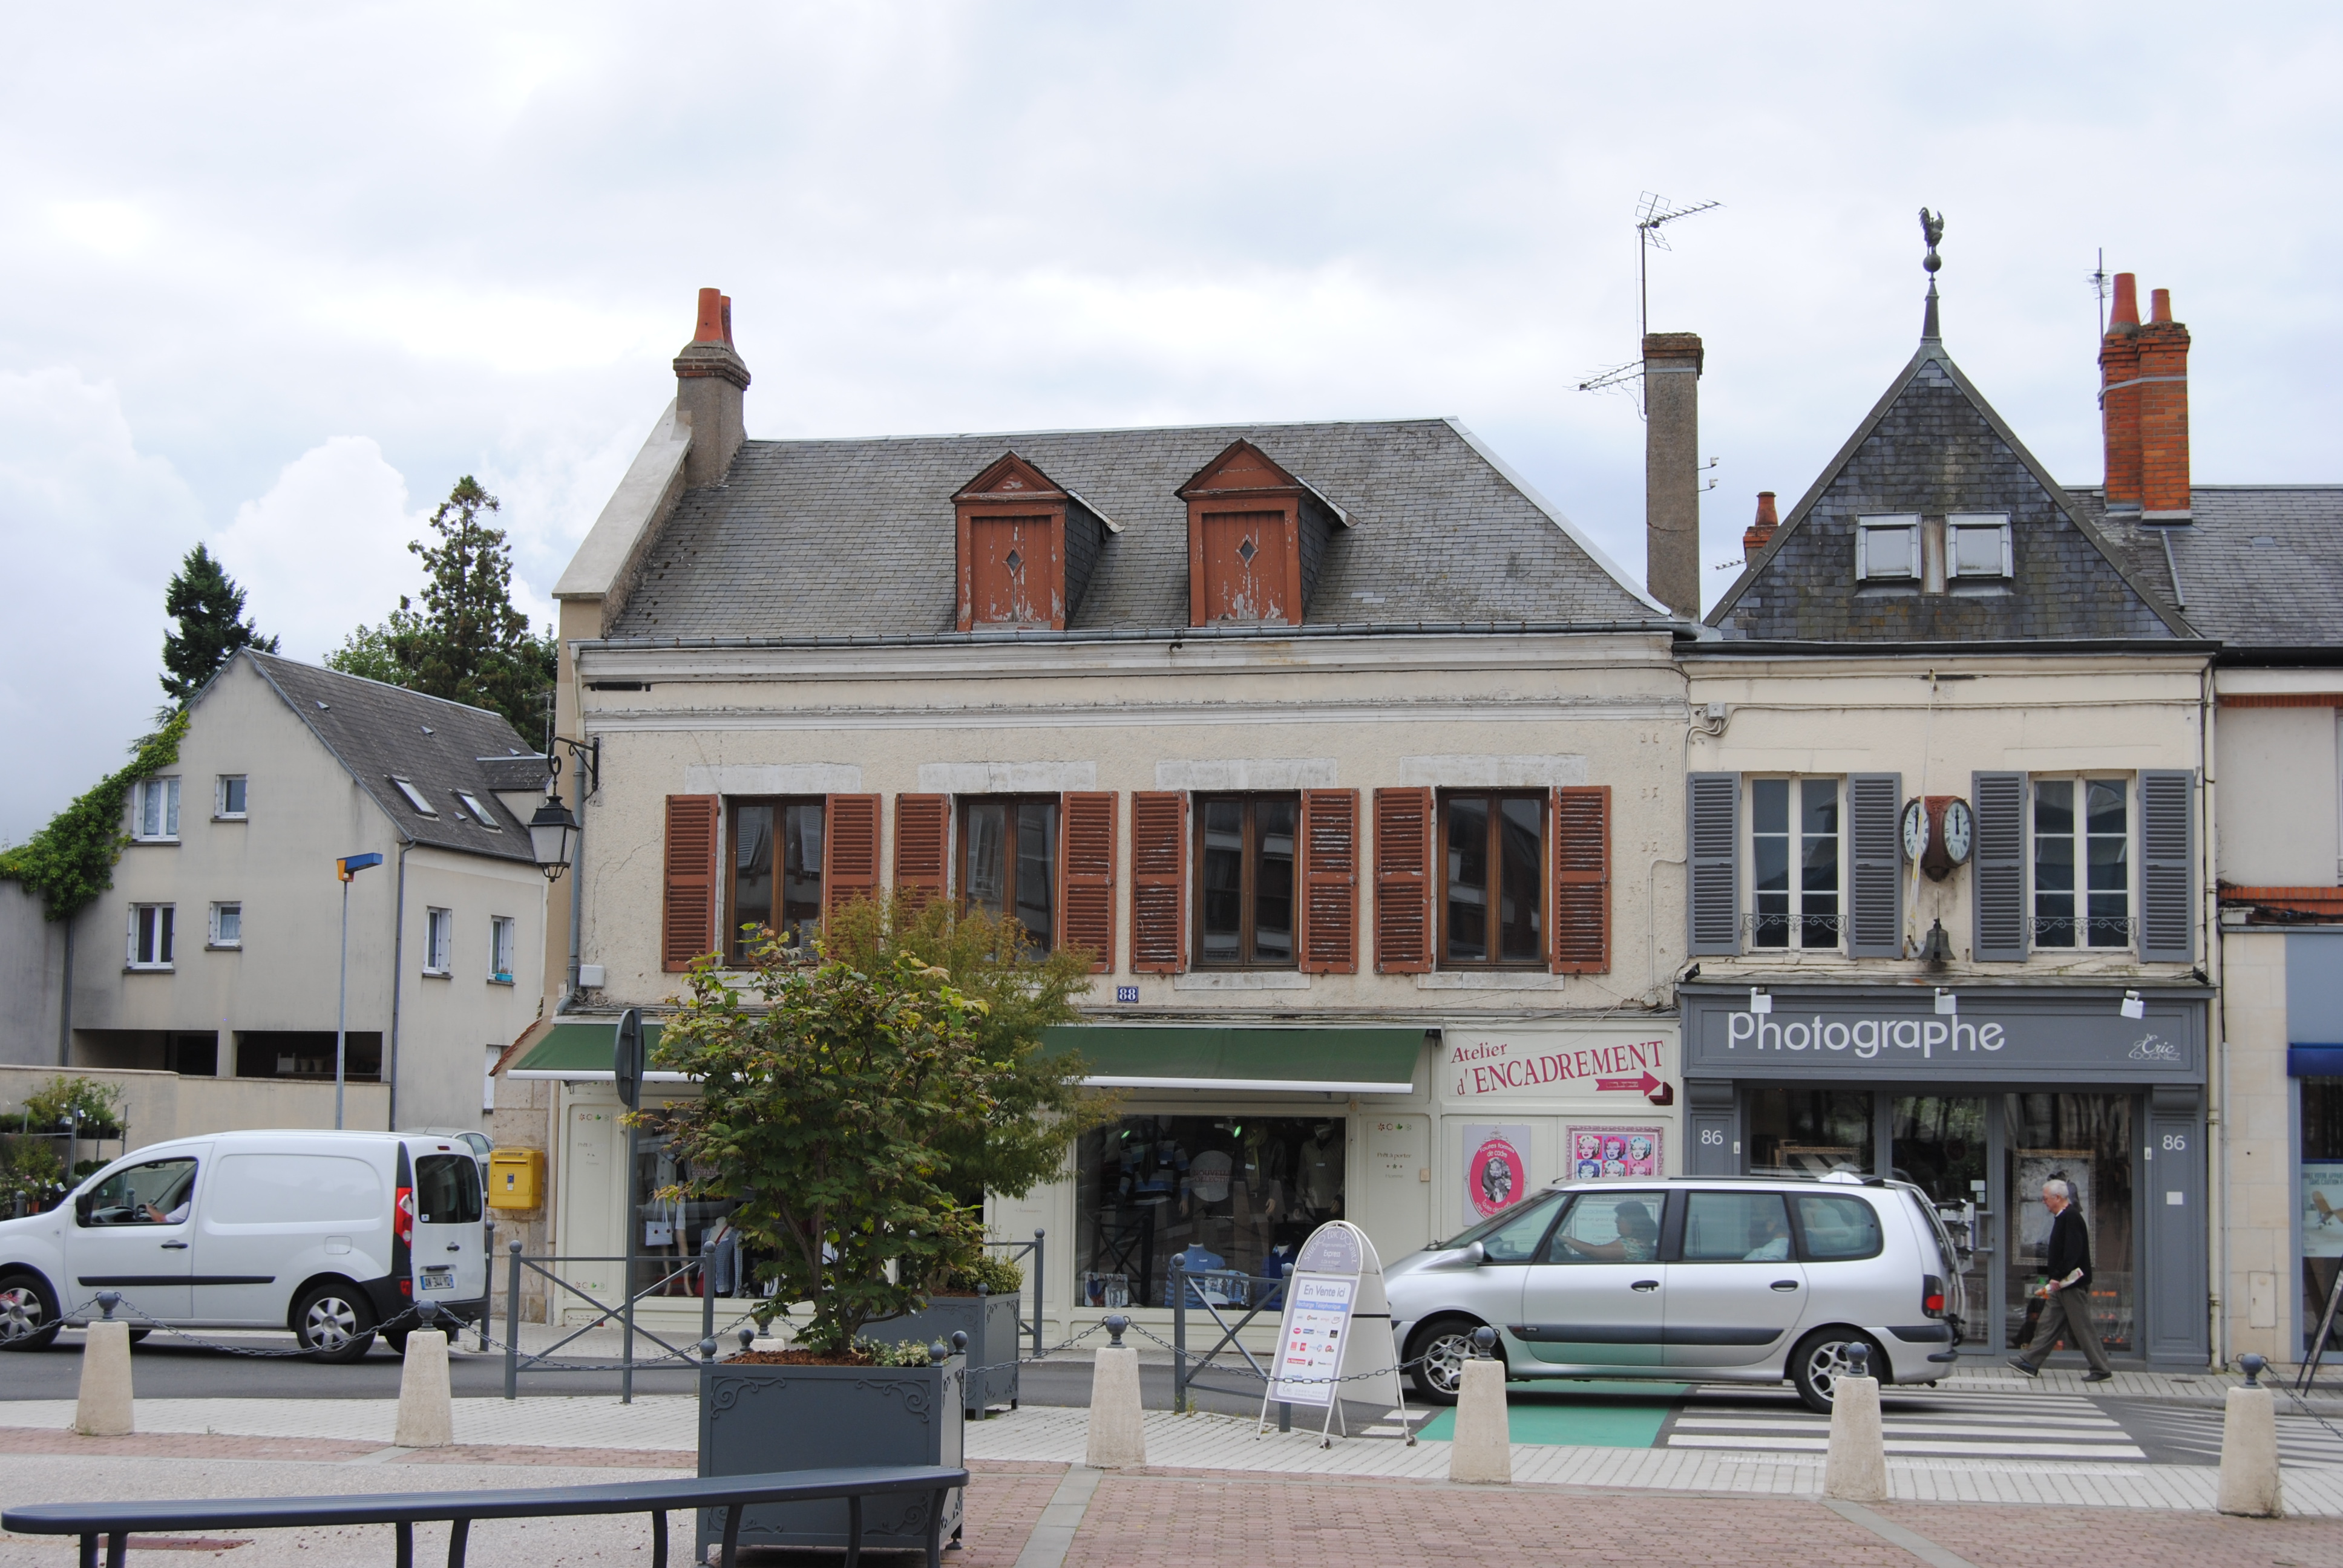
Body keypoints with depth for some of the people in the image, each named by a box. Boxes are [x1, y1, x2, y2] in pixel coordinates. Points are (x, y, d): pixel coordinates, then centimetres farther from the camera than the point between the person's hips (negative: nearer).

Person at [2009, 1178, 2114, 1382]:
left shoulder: (2071, 1218, -17)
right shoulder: (2062, 1218, 15)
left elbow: (2073, 1252, -25)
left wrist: (2057, 1278, -25)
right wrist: (2053, 1281, 17)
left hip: (2073, 1284, -10)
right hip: (2062, 1284, 10)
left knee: (2082, 1327, -4)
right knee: (2049, 1323, 10)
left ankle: (2101, 1369, 2)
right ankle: (2030, 1362, 12)